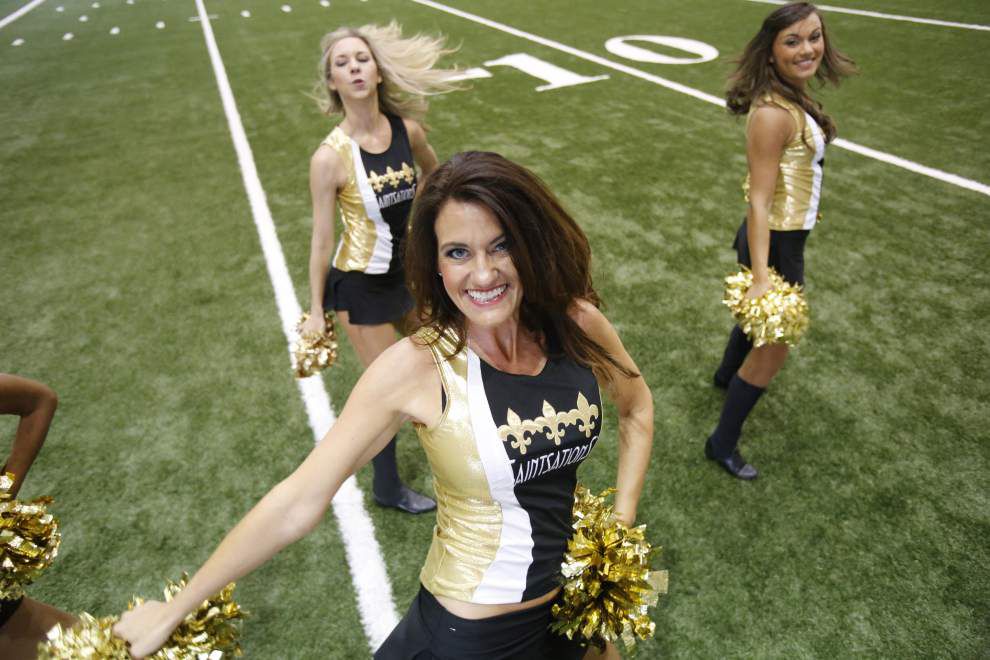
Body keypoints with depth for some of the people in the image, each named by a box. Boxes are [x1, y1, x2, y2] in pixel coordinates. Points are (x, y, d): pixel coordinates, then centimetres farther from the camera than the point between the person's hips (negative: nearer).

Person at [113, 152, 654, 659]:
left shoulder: (577, 322, -14)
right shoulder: (416, 368, -25)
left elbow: (636, 406, 6)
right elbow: (298, 503, -19)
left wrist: (621, 524, -1)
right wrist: (174, 611, -12)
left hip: (575, 602, 4)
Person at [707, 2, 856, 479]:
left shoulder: (791, 95, 1)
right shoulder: (773, 113, -26)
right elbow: (758, 201, -28)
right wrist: (762, 275, -30)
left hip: (786, 235, 9)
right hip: (775, 243, -9)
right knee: (772, 350, 3)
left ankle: (727, 375, 60)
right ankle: (722, 445, 19)